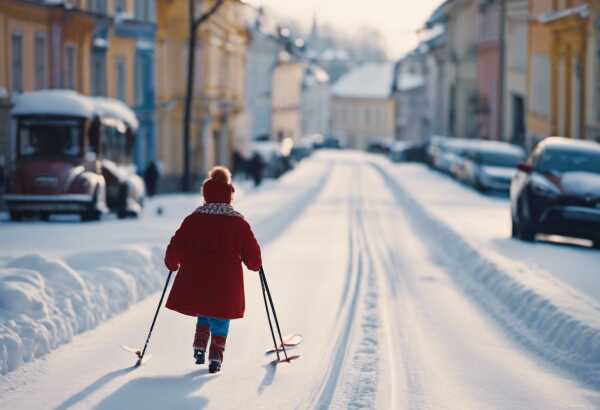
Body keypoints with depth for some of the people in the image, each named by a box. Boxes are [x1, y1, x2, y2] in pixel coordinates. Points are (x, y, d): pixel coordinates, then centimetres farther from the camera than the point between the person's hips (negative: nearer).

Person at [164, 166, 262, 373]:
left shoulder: (193, 219, 0)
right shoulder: (239, 222, -2)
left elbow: (176, 247, 0)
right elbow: (252, 254, 1)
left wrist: (173, 264, 19)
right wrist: (254, 265, 23)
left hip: (196, 281, 2)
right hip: (226, 284, -2)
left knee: (203, 314, 24)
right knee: (220, 319, 9)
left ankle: (199, 348, 13)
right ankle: (215, 358, 2)